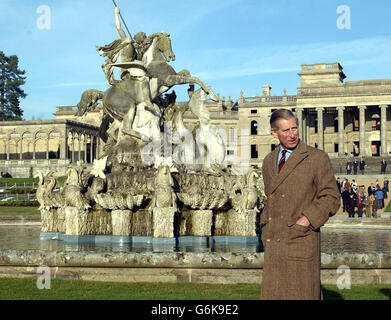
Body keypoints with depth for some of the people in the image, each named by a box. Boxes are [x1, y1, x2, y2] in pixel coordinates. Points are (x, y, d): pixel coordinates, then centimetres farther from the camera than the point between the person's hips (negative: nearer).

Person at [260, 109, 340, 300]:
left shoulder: (317, 158, -1)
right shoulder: (269, 161, 15)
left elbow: (331, 197, -2)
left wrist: (308, 219, -14)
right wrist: (265, 226, 13)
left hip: (301, 240, -5)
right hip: (273, 243, 5)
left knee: (302, 294, -3)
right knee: (273, 293, 6)